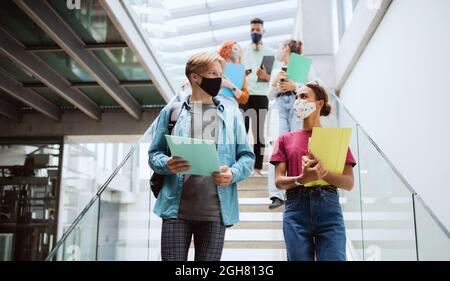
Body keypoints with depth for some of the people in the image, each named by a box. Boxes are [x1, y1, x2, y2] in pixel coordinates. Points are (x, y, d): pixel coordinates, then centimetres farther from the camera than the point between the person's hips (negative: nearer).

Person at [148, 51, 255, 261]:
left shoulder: (232, 114, 14)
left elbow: (247, 156, 11)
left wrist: (233, 174, -11)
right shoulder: (171, 111, 10)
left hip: (215, 212, 1)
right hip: (176, 209, -1)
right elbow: (154, 153, 9)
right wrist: (167, 164, -14)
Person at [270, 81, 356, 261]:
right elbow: (278, 181, 3)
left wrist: (322, 173, -14)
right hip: (296, 209, 1)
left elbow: (349, 183, 3)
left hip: (329, 208, -1)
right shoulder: (285, 139, 13)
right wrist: (302, 179, -17)